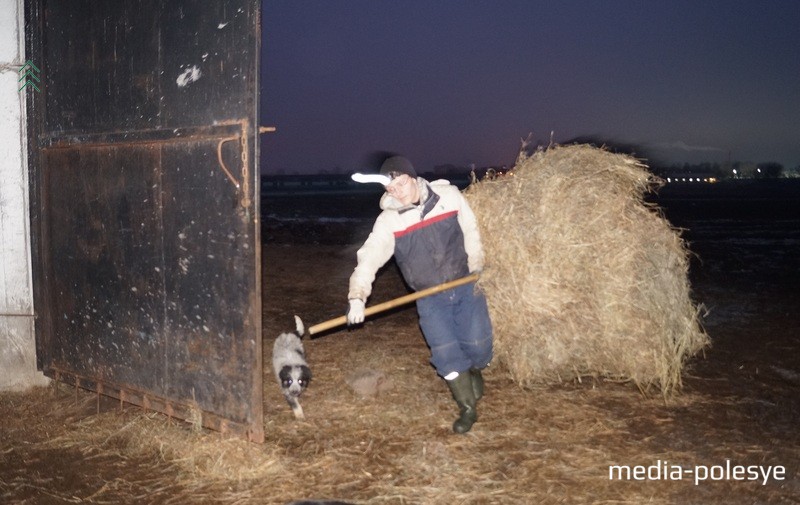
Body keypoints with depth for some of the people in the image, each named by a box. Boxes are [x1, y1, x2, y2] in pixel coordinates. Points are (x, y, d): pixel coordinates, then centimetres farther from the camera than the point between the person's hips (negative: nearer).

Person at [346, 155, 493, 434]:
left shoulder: (449, 196, -14)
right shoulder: (388, 221, -16)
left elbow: (471, 233, -2)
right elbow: (369, 258, -26)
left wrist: (475, 270, 2)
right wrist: (357, 296, -40)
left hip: (465, 287, 0)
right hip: (429, 298, 0)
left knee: (478, 346, 0)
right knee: (445, 352, -8)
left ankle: (474, 370, 38)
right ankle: (467, 408, 11)